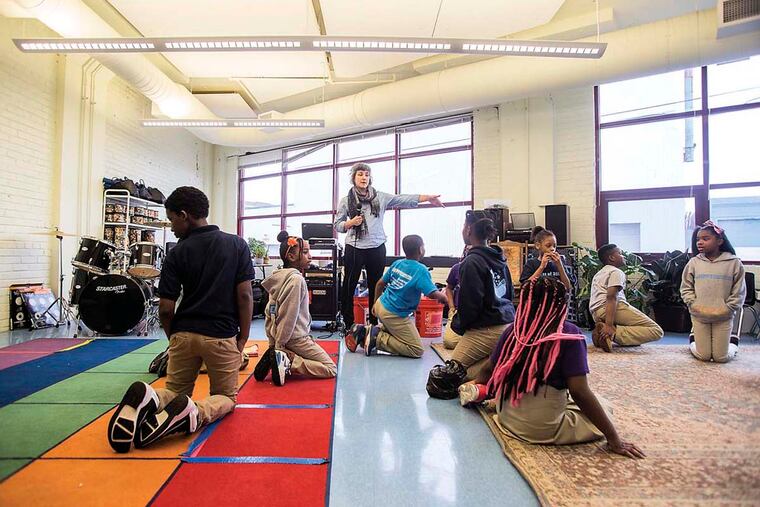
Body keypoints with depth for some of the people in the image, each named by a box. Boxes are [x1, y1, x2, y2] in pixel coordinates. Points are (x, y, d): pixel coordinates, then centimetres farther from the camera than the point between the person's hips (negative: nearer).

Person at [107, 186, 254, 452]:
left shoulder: (177, 253, -5)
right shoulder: (238, 245, -4)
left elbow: (166, 309, -4)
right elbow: (245, 296, -7)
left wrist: (173, 338, 15)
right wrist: (242, 339, 2)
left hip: (184, 334, 1)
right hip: (222, 336, -1)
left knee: (175, 391, 24)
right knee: (226, 396, 18)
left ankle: (147, 398, -12)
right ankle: (195, 413, -16)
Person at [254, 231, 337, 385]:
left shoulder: (279, 277, 7)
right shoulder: (296, 279, -20)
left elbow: (269, 312, 11)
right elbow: (289, 316, -22)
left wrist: (273, 342, 14)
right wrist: (279, 345, -14)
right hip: (296, 338, -9)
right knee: (331, 369, 1)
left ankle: (278, 358, 5)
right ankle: (288, 364, -12)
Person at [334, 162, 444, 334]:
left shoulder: (380, 197, 6)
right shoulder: (346, 200, 4)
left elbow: (402, 200, -2)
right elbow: (337, 225, 4)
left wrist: (427, 197, -9)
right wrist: (350, 223, -16)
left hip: (377, 248, 2)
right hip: (354, 249, -1)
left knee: (376, 287, 11)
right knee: (349, 286, 4)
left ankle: (374, 323, 25)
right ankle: (348, 324, 18)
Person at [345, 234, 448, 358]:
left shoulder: (397, 263, 5)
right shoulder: (421, 270, -15)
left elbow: (380, 284, 13)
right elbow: (433, 294, -23)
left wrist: (375, 304, 27)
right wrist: (444, 297, -1)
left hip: (381, 305, 8)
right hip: (394, 315, -8)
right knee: (417, 351, 0)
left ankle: (364, 330, 12)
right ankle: (378, 339, -10)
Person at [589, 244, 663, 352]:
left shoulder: (598, 274, 29)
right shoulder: (616, 272, 1)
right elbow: (611, 296, -15)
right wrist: (609, 325, -25)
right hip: (615, 307, -9)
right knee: (657, 331, -6)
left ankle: (603, 332, -1)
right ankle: (613, 334, -25)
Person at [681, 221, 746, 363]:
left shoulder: (734, 263, -4)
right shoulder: (694, 262, -1)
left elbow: (739, 291, -1)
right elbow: (686, 288, 3)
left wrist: (727, 310, -9)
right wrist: (694, 306, -9)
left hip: (723, 317, -1)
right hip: (699, 316, 1)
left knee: (721, 358, 6)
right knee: (703, 356, 3)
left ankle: (733, 342, 36)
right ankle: (693, 340, 35)